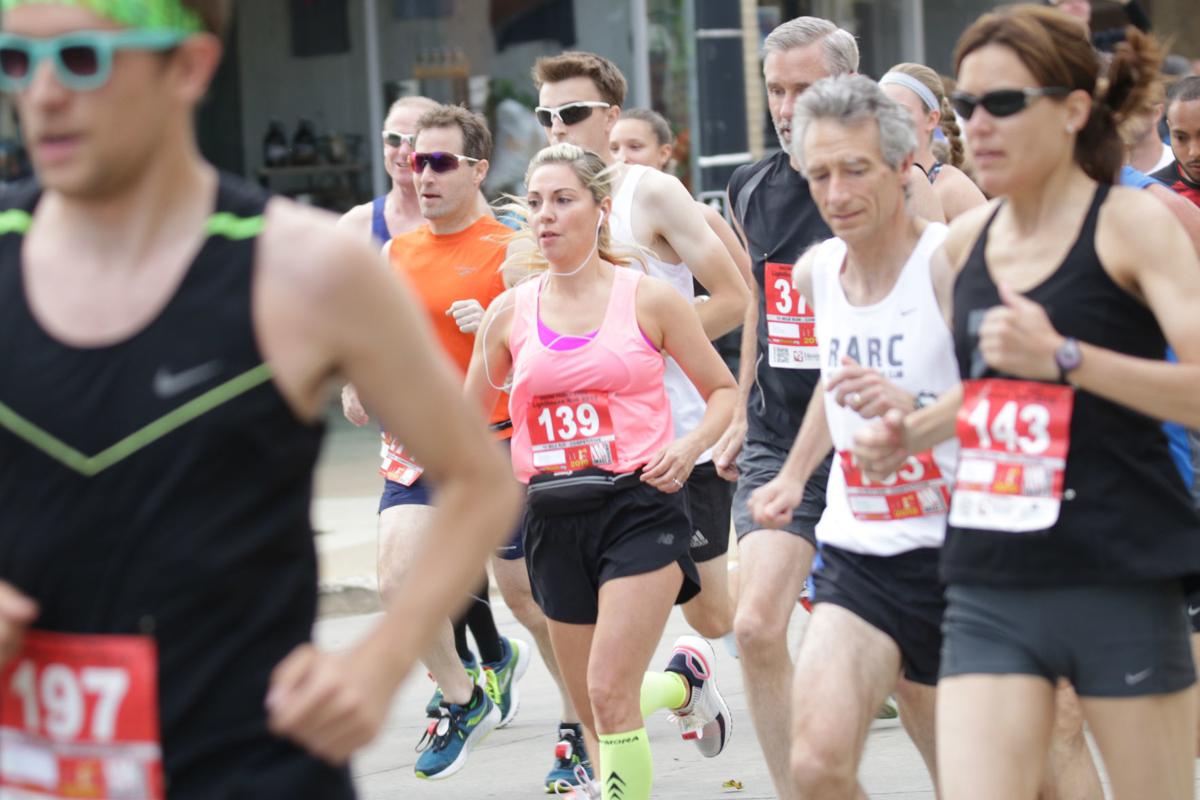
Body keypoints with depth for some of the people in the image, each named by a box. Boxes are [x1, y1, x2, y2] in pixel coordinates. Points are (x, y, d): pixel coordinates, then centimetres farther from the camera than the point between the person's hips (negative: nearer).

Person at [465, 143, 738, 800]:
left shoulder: (648, 299, -1)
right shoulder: (509, 313, 6)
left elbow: (723, 390, 8)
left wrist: (689, 446, -11)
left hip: (639, 506, -4)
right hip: (553, 517, 4)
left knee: (610, 694, -17)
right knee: (591, 710, 11)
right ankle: (685, 680, 42)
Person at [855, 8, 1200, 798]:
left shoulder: (1131, 222, -7)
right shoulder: (967, 241, 11)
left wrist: (1062, 357, -25)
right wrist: (910, 432, 13)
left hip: (1120, 580, -5)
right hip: (991, 588, 5)